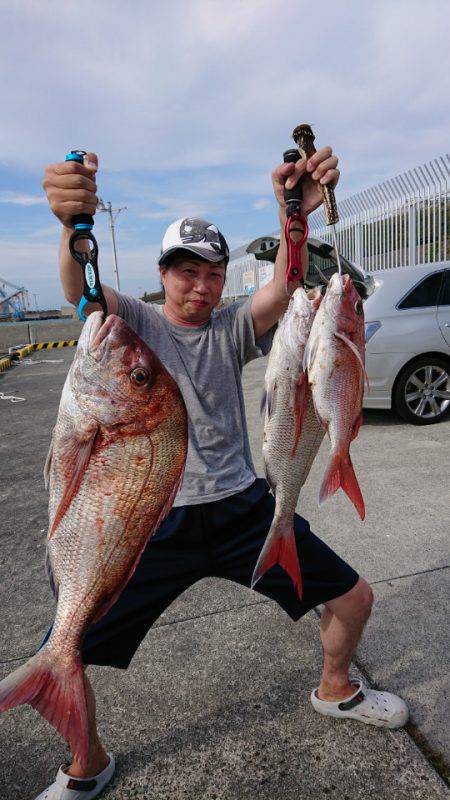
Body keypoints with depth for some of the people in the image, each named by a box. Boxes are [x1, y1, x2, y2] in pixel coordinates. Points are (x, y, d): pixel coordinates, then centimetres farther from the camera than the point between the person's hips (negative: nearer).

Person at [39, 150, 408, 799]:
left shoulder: (232, 330, 6)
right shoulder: (135, 323, 1)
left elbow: (280, 295, -15)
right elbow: (80, 291, -21)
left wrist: (294, 217, -35)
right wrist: (73, 225, -43)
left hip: (242, 508, 3)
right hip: (154, 521, -2)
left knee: (354, 598, 7)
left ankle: (336, 690, 41)